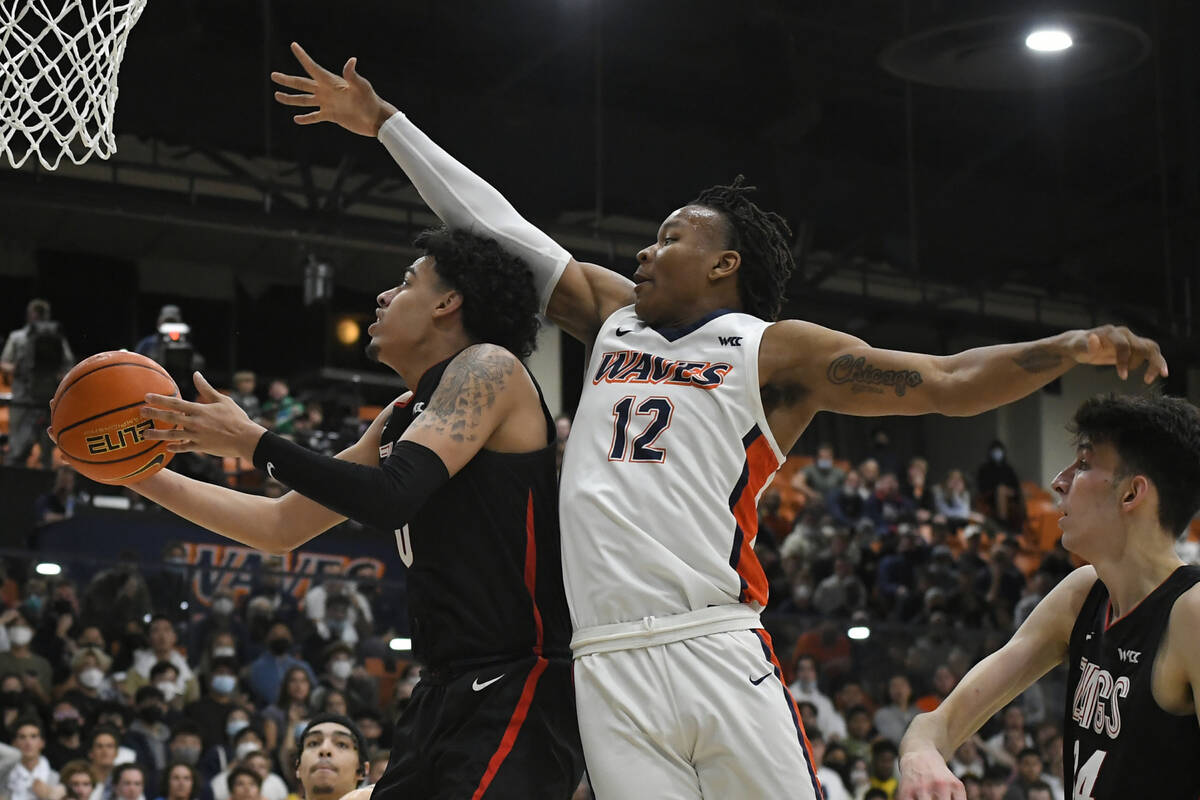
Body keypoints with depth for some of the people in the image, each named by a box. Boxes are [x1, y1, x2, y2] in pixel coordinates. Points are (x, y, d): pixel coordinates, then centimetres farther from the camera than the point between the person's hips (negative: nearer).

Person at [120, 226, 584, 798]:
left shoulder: (488, 366, -7)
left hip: (516, 689, -9)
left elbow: (390, 497, -21)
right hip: (447, 689, 9)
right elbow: (282, 526, 24)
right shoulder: (401, 419, 19)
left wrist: (250, 441, -12)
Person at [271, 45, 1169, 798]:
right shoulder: (614, 316, 22)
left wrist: (1071, 348, -10)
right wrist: (385, 123, 31)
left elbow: (949, 384, 3)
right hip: (608, 670, 4)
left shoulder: (775, 350, 8)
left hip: (717, 654, -4)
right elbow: (496, 227, 27)